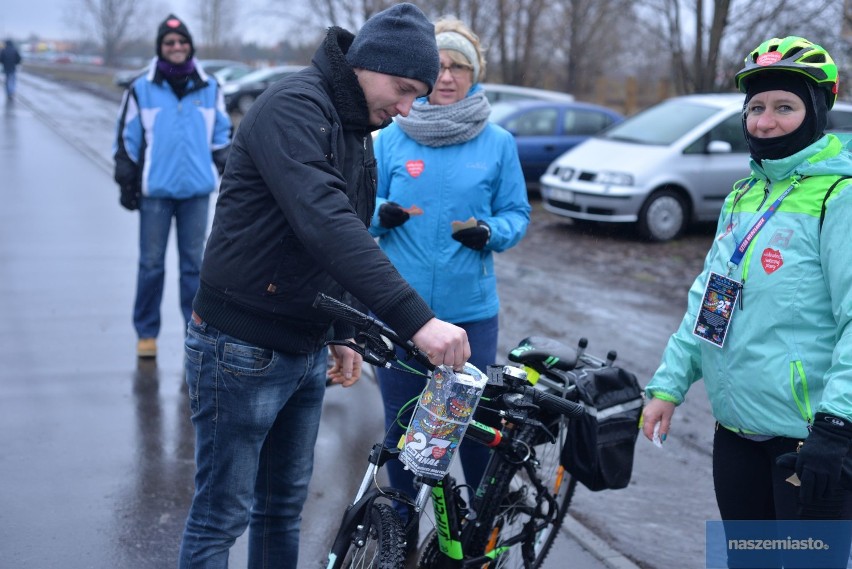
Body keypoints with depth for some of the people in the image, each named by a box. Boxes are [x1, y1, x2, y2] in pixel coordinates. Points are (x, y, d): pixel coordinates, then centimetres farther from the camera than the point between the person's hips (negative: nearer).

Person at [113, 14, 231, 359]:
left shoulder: (209, 89, 7)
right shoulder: (142, 90, 1)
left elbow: (222, 137, 14)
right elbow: (127, 140, 3)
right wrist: (127, 184, 1)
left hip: (197, 191, 2)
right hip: (155, 191, -1)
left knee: (194, 263, 8)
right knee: (151, 264, 4)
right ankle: (146, 332, 15)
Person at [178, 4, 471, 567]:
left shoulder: (355, 129, 10)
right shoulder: (292, 107, -20)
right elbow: (325, 224, -35)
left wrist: (343, 334, 17)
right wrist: (416, 318, -40)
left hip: (307, 350, 9)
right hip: (243, 348, -9)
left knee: (285, 505, 18)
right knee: (221, 517, 1)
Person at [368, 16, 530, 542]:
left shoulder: (498, 143, 1)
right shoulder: (392, 138, 3)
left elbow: (517, 214, 5)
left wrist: (490, 232, -16)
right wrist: (382, 215, -16)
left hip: (471, 310, -1)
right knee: (401, 425, 11)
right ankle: (402, 532, 30)